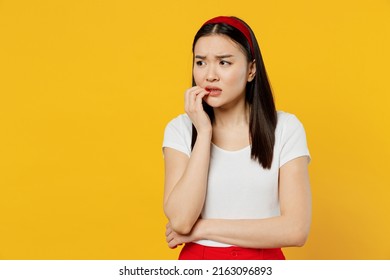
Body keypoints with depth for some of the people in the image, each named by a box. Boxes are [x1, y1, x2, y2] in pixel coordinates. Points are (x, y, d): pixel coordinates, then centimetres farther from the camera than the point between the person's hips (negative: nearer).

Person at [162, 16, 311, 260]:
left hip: (264, 261, 0)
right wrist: (204, 132, -18)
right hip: (198, 259, 1)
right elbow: (180, 220, -18)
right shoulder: (180, 129, -6)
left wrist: (203, 228, -15)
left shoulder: (285, 128, -10)